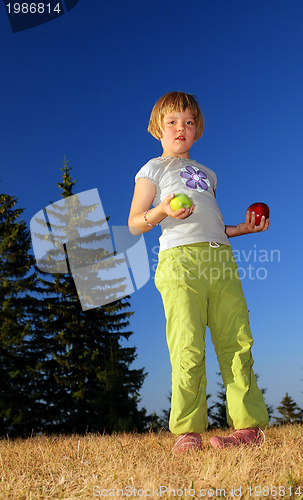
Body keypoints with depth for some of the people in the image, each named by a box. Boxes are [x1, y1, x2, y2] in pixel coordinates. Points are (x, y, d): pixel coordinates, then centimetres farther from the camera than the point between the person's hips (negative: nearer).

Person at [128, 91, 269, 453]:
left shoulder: (207, 174, 32)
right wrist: (161, 211, -14)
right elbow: (134, 223, 6)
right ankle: (187, 432, -2)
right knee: (188, 351, -11)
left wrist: (242, 228, 19)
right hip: (179, 259, -5)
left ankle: (249, 426, 5)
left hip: (220, 259, 5)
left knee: (237, 344, -2)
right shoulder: (154, 168, 15)